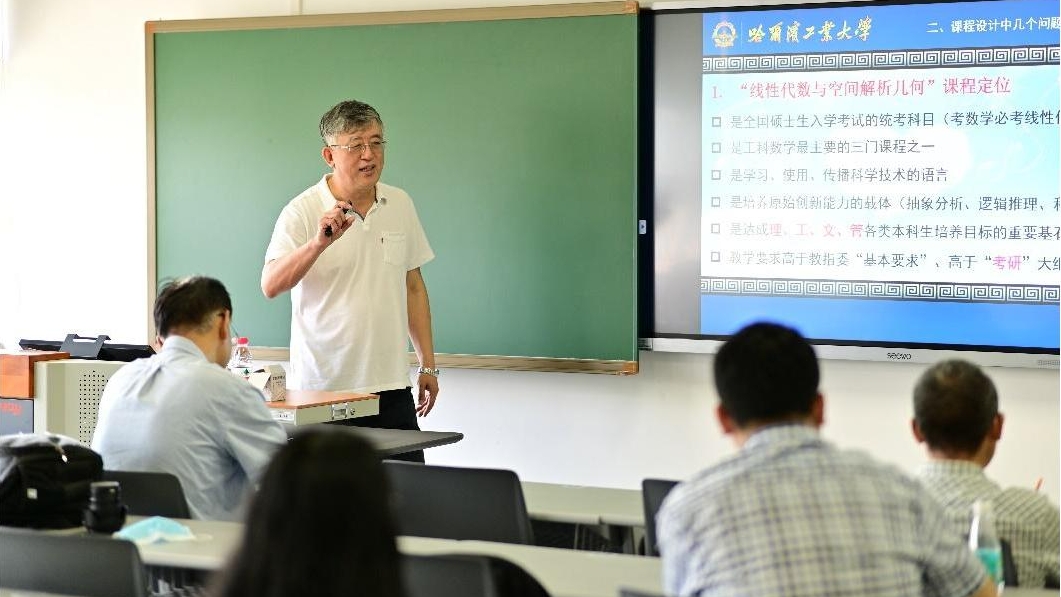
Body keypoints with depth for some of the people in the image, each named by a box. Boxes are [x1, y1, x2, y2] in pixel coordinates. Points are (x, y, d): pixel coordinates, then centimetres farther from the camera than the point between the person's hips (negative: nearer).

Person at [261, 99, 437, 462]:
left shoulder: (400, 204, 10)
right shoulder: (302, 211, -5)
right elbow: (271, 286, -18)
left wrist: (428, 364, 15)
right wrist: (319, 243, -32)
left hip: (390, 387, 4)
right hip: (321, 389, -4)